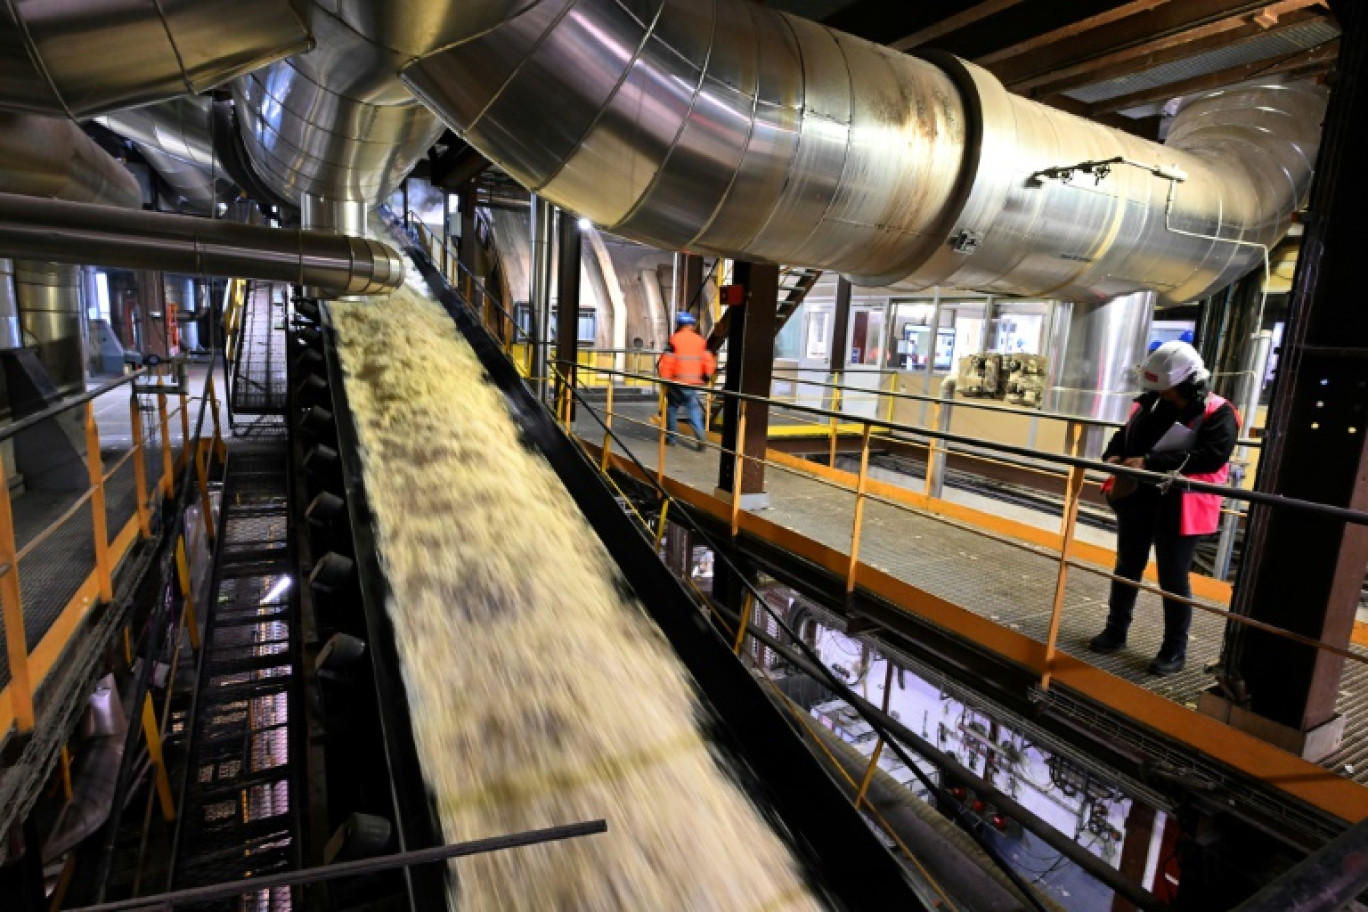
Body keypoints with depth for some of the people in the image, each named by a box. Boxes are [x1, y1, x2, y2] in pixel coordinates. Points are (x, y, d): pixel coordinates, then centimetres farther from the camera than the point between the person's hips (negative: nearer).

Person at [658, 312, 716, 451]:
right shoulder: (701, 341, 4)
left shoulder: (674, 340, -8)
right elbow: (709, 361, 2)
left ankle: (671, 438, 17)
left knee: (672, 408, 13)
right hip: (694, 382, 3)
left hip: (677, 382, -3)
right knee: (694, 410, 8)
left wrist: (664, 379, -1)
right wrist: (706, 377, 15)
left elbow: (667, 362, -11)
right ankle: (701, 438, -7)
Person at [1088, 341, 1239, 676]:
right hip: (1136, 498, 6)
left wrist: (1150, 461, -29)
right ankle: (1115, 631, 31)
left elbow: (1212, 456, -24)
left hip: (1179, 507, -6)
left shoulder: (1217, 413, -11)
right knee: (1127, 567, 16)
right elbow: (1125, 435, 16)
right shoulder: (1149, 403, 7)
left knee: (1173, 578, 5)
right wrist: (1113, 456, -7)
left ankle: (1175, 650, 20)